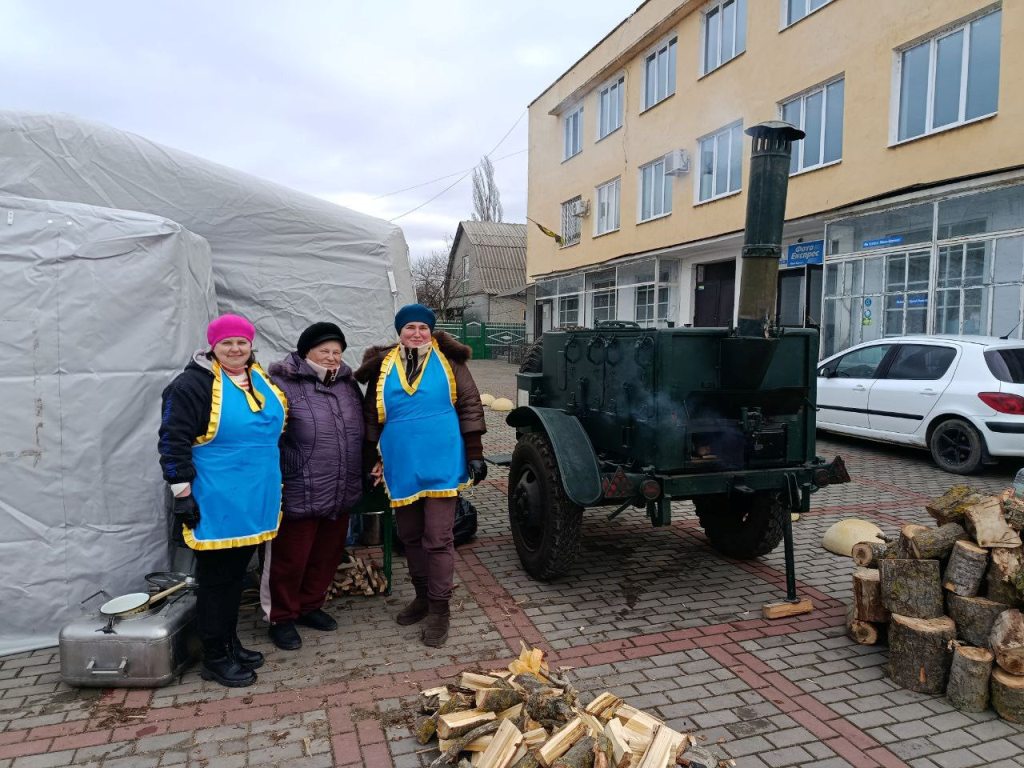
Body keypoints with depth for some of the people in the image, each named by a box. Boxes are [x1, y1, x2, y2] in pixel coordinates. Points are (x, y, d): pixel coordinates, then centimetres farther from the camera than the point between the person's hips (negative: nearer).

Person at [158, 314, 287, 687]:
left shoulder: (259, 379, 10)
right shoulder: (193, 384, -12)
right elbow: (173, 441, -14)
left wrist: (272, 488, 21)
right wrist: (182, 492, -17)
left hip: (252, 500, 7)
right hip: (216, 503, -7)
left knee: (237, 573, 18)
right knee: (216, 578, 4)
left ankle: (229, 642, 33)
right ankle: (214, 658, 18)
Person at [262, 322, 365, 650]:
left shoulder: (348, 383, 9)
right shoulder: (285, 385, -12)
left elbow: (360, 431, 20)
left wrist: (360, 476, 19)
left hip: (341, 493, 6)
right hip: (300, 495, -6)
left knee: (327, 555, 18)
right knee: (290, 558, 8)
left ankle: (310, 606, 38)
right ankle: (281, 618, 27)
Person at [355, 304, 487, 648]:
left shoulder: (447, 361, 0)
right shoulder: (383, 367, 6)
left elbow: (470, 406, 0)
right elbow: (371, 418, 12)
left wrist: (475, 453, -5)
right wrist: (370, 461, 10)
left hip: (441, 465, -3)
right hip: (401, 468, 4)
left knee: (438, 538, -1)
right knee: (410, 537, 15)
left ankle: (439, 610, 11)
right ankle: (422, 596, 34)